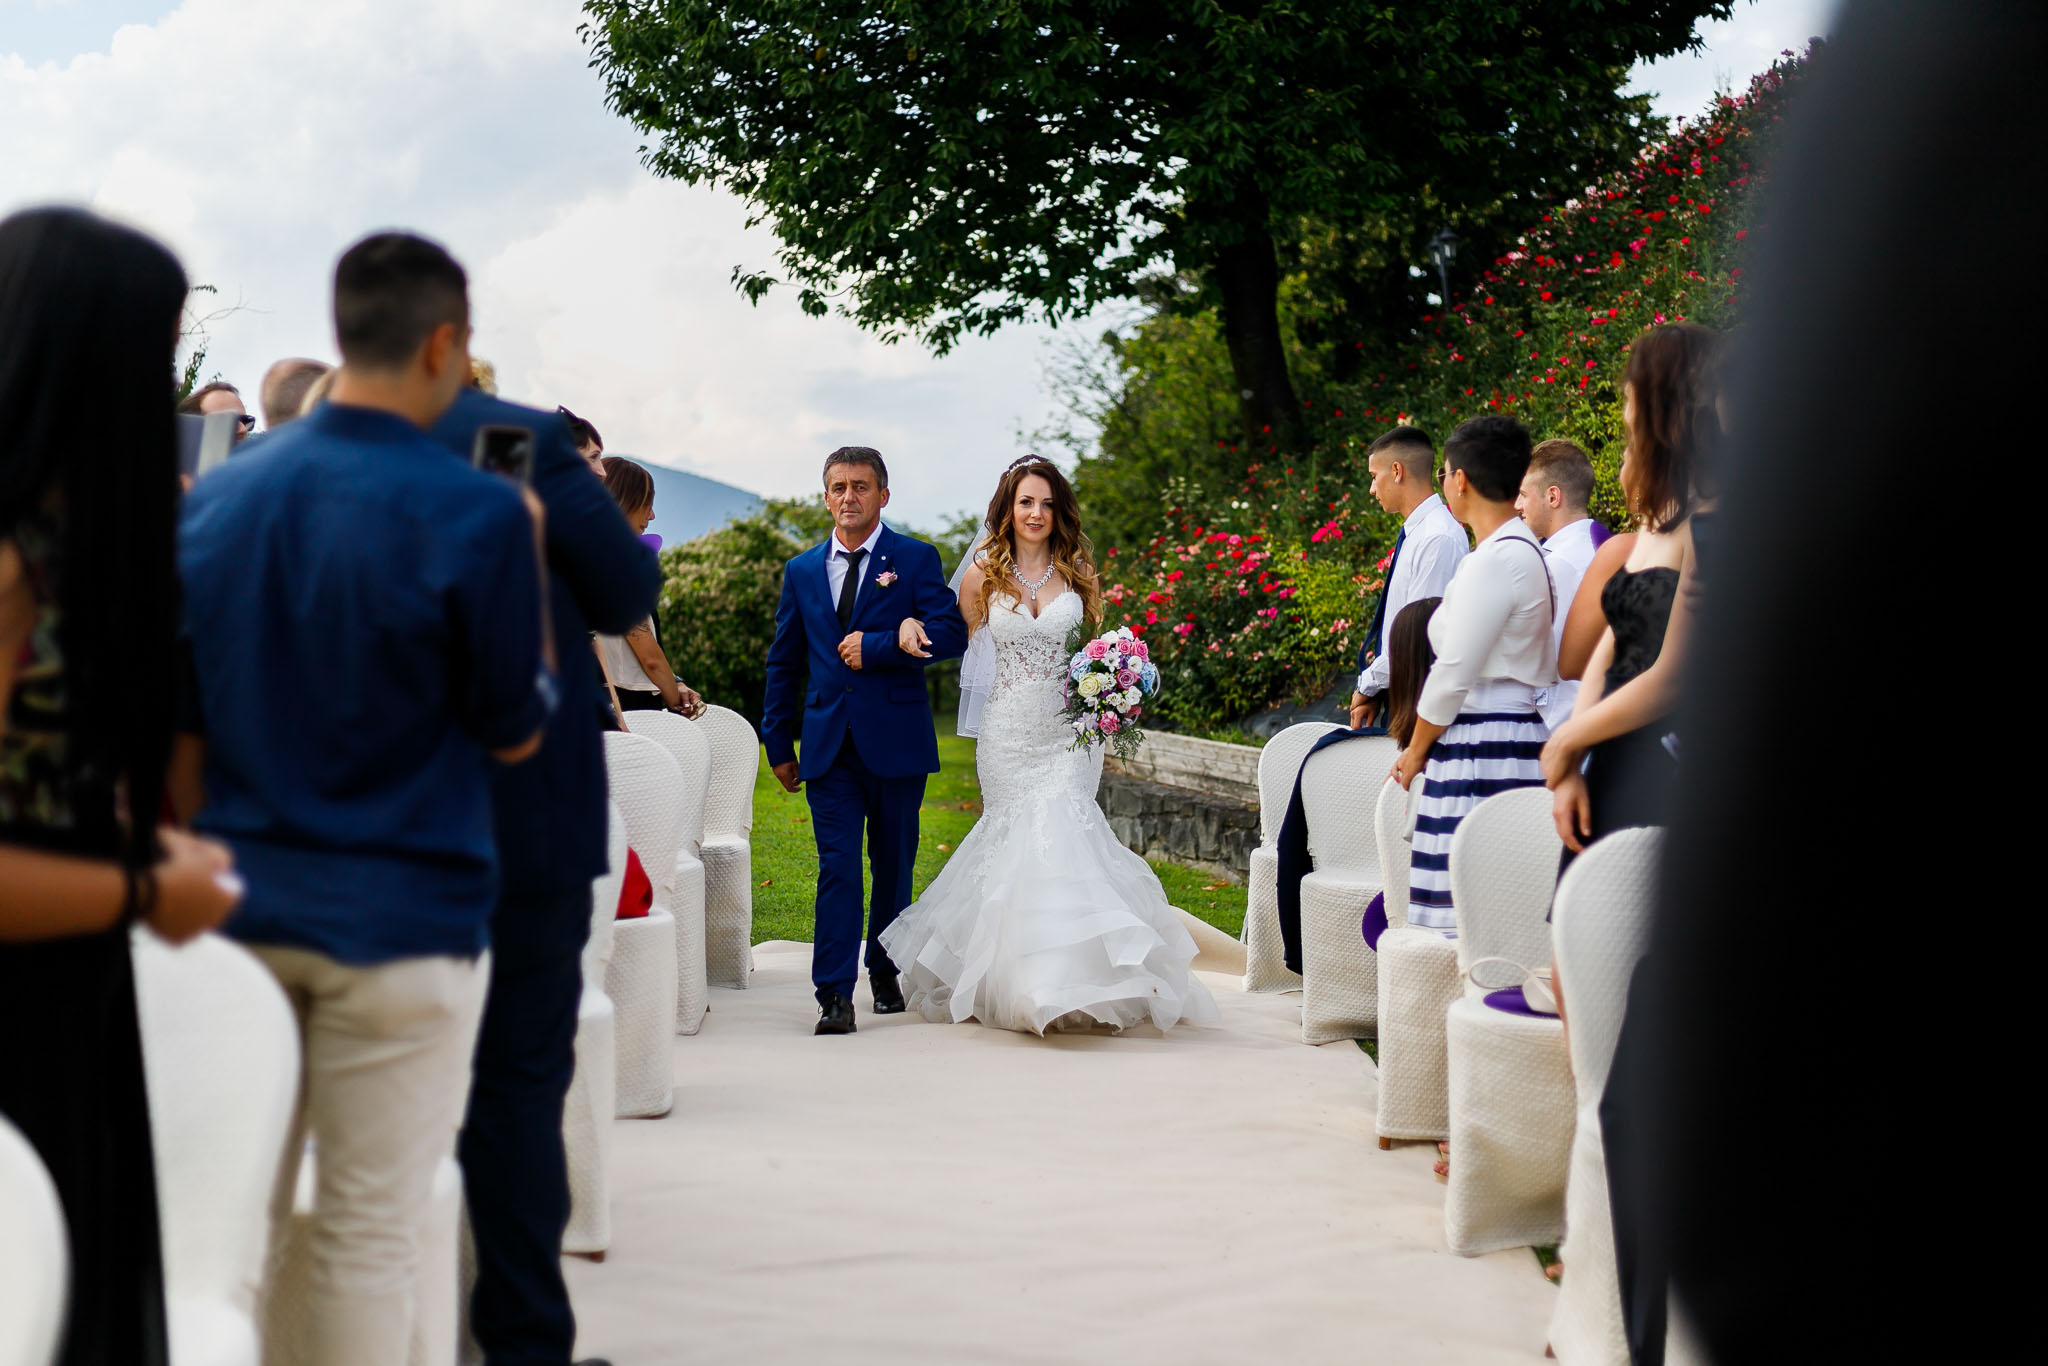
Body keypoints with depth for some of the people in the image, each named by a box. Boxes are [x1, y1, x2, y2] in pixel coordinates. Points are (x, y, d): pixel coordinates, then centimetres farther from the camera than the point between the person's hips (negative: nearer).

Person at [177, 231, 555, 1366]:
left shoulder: (214, 497, 4)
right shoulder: (477, 516, -13)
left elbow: (178, 723, 9)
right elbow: (515, 731, -3)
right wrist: (527, 565, 7)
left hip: (236, 901, 5)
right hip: (399, 916, -5)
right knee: (370, 1232, 5)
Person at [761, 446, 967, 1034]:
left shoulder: (917, 560, 2)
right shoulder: (801, 572, 11)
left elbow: (951, 633, -11)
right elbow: (784, 664, 15)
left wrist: (873, 647, -16)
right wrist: (779, 744, 11)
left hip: (896, 740, -1)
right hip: (829, 743, 1)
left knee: (893, 864, 10)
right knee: (837, 866, -6)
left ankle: (885, 975, 26)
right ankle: (835, 995, -9)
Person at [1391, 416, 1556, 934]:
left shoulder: (1493, 561, -13)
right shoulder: (1527, 552, 16)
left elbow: (1454, 675, -14)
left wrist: (1416, 750, 1)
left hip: (1481, 754, -10)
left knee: (1463, 920, -10)